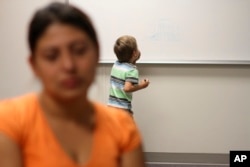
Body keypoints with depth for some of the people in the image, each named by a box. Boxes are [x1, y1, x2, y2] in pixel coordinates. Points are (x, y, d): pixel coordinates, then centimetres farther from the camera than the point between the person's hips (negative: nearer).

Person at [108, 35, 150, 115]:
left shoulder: (116, 64, 8)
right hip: (122, 108, -8)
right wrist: (141, 85, -9)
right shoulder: (132, 70, -15)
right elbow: (127, 88, -25)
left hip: (111, 105, 8)